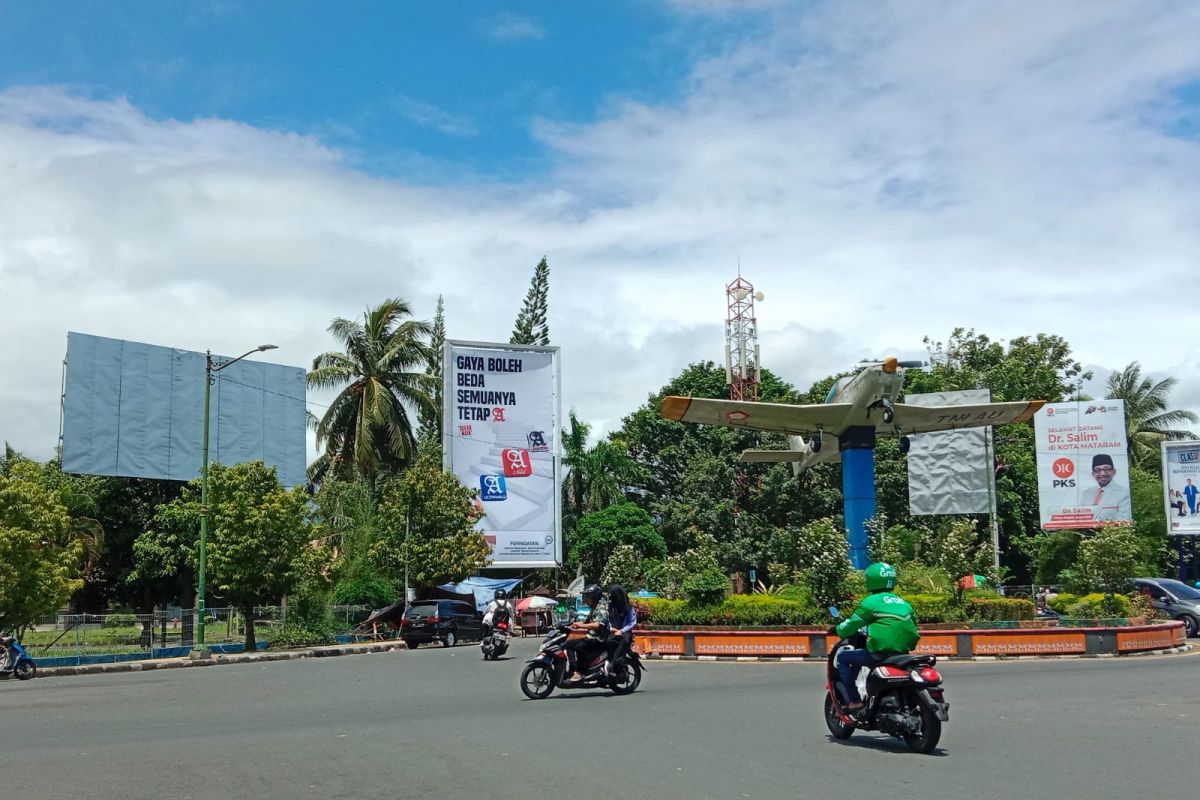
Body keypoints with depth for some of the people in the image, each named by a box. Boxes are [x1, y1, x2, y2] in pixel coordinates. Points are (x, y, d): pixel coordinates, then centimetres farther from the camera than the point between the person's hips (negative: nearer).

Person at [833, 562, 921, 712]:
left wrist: (839, 629, 20)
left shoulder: (871, 602, -4)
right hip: (903, 653, 7)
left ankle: (854, 700, 0)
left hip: (880, 653, -7)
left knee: (843, 658, 9)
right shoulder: (903, 603, 16)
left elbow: (853, 624, -2)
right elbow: (912, 624, 23)